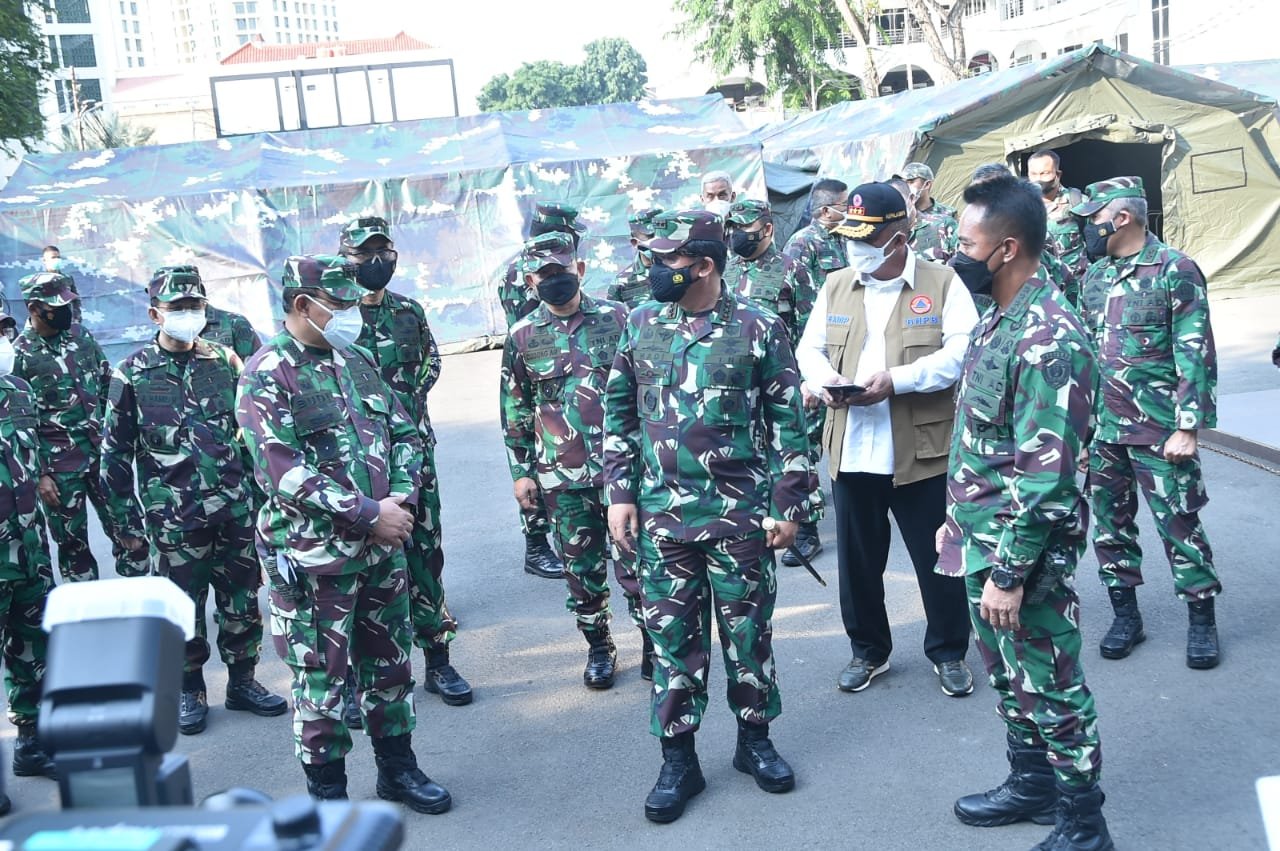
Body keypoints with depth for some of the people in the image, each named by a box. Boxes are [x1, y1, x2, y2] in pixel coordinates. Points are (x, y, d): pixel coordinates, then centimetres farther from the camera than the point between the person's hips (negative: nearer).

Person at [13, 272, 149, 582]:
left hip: (103, 454, 4)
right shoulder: (17, 355, -9)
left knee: (130, 535, 6)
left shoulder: (81, 337, 5)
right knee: (73, 545, 7)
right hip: (59, 468, -4)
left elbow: (108, 388, 15)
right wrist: (39, 474, -11)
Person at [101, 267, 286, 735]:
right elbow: (116, 448, 1)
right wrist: (124, 514, -1)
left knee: (242, 598, 9)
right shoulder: (133, 373, -2)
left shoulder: (223, 360, 6)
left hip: (234, 505, 3)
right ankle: (190, 691, 22)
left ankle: (243, 680, 25)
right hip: (174, 513, -3)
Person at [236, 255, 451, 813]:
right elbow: (281, 473, -20)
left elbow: (405, 435, 13)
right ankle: (327, 794, 20)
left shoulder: (357, 361, 10)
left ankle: (397, 769, 33)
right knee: (321, 677, 4)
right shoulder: (267, 375, -12)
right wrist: (369, 513, -19)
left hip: (382, 547, 6)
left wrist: (399, 501, -6)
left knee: (389, 662, 17)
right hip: (314, 557, -6)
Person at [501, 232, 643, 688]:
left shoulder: (618, 318, 0)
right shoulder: (523, 337, 2)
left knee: (636, 560, 2)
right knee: (582, 567, 10)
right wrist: (521, 471, 6)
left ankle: (654, 644, 19)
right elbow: (515, 411, 8)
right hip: (563, 477, 1)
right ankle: (598, 648, 27)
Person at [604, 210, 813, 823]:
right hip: (662, 515, 2)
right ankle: (678, 760, 19)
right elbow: (619, 415, 9)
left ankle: (755, 740, 28)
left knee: (748, 630, 10)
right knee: (672, 635, 7)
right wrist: (620, 493, 3)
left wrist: (788, 503, -5)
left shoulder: (758, 328, -5)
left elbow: (787, 420, -2)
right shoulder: (639, 325, 4)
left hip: (741, 513, -2)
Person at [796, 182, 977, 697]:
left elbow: (961, 352, -12)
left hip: (922, 449, -4)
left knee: (937, 558, 6)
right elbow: (809, 348, 14)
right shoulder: (835, 287, 12)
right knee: (858, 558, 13)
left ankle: (949, 652, 26)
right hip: (851, 451, 4)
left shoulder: (942, 283, -3)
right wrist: (824, 379, -9)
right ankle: (868, 650, 31)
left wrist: (896, 379, -22)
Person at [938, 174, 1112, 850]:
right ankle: (1032, 783, 41)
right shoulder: (996, 319, 6)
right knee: (1007, 674, 22)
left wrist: (1009, 573, -23)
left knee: (1049, 687, 6)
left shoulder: (1047, 338, -24)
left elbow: (1046, 474, -26)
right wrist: (959, 520, 19)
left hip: (1025, 552, -9)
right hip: (983, 541, 9)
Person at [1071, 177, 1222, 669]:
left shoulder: (1176, 271, -11)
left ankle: (1202, 619, 18)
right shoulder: (1095, 274, 8)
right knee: (1110, 523, 11)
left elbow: (1195, 355, -13)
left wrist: (1187, 428, -17)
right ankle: (1126, 615, 25)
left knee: (1179, 524, 3)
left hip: (1158, 429, -6)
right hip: (1103, 427, 6)